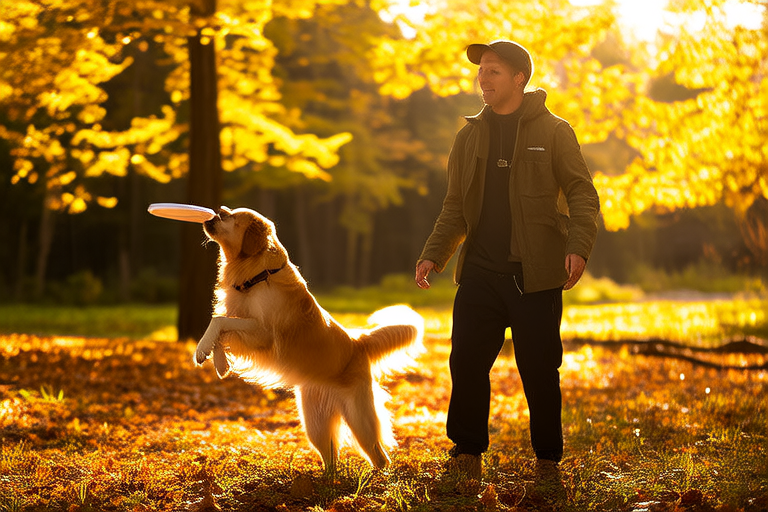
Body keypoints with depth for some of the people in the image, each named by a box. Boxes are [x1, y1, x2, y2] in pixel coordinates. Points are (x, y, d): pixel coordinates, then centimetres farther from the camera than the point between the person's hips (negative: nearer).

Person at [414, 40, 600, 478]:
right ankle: (468, 452, 15)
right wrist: (433, 255, 4)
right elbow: (456, 208, 17)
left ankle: (548, 458, 16)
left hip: (535, 273, -3)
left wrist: (579, 247, -18)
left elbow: (583, 195, -2)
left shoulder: (553, 132, 2)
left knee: (539, 369, 1)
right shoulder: (470, 137, 14)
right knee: (467, 362, 0)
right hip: (480, 273, 4)